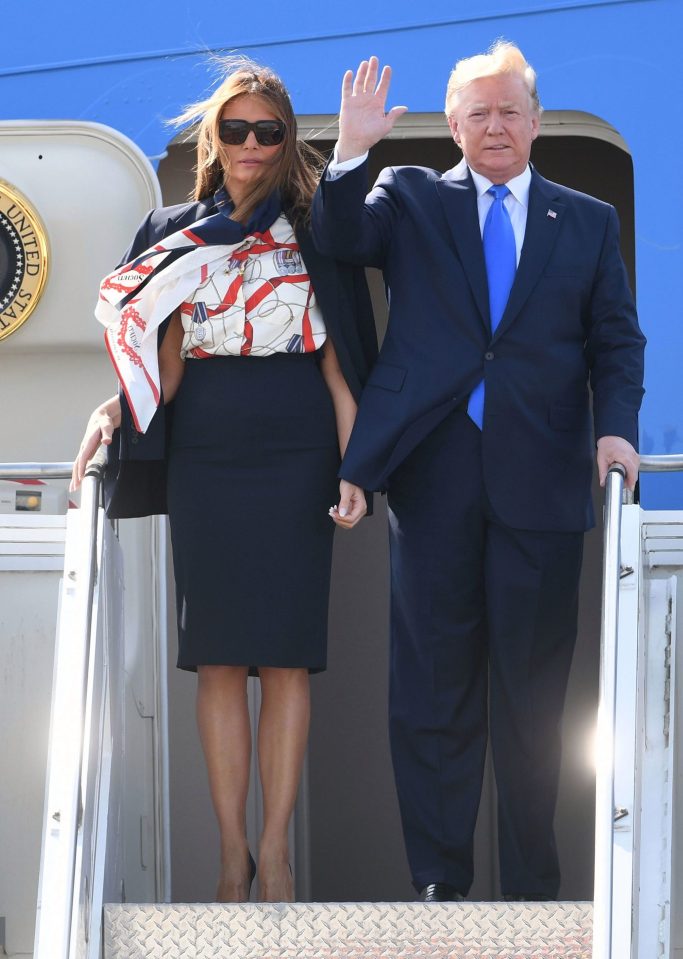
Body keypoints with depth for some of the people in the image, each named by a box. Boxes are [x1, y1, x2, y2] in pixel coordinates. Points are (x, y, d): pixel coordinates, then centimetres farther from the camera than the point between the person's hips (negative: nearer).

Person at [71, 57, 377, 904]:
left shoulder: (313, 236, 6)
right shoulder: (175, 235, 11)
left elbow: (336, 358, 4)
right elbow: (166, 361, 13)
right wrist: (114, 409, -6)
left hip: (294, 460, -2)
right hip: (204, 461, 2)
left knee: (285, 657, -3)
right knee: (218, 658, 0)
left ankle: (274, 851, 1)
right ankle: (231, 853, 4)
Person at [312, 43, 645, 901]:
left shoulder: (589, 222, 13)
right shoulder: (411, 199, 11)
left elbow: (616, 341, 10)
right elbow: (341, 239, -6)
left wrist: (616, 428, -6)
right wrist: (353, 151, -21)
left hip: (542, 478, 1)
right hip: (433, 475, 0)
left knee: (532, 692, 5)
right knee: (433, 685, 3)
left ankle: (531, 887, 15)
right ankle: (439, 881, 11)